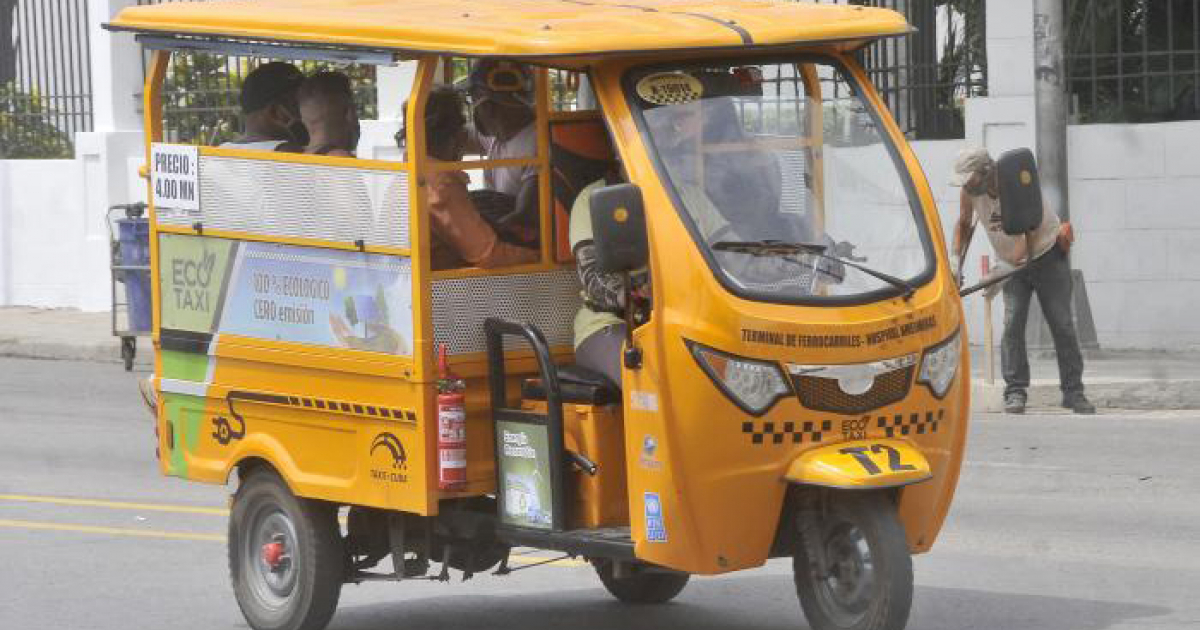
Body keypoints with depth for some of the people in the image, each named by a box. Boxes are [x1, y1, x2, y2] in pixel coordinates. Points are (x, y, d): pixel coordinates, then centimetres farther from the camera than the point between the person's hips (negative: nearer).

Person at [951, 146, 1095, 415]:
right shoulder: (970, 192, -12)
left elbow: (1028, 236, -36)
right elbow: (964, 224, 9)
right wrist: (955, 259, -7)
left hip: (1047, 254, -4)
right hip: (1012, 263, 4)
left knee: (1062, 324, -4)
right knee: (1012, 324, -12)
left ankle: (1073, 391, 2)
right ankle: (1015, 391, -11)